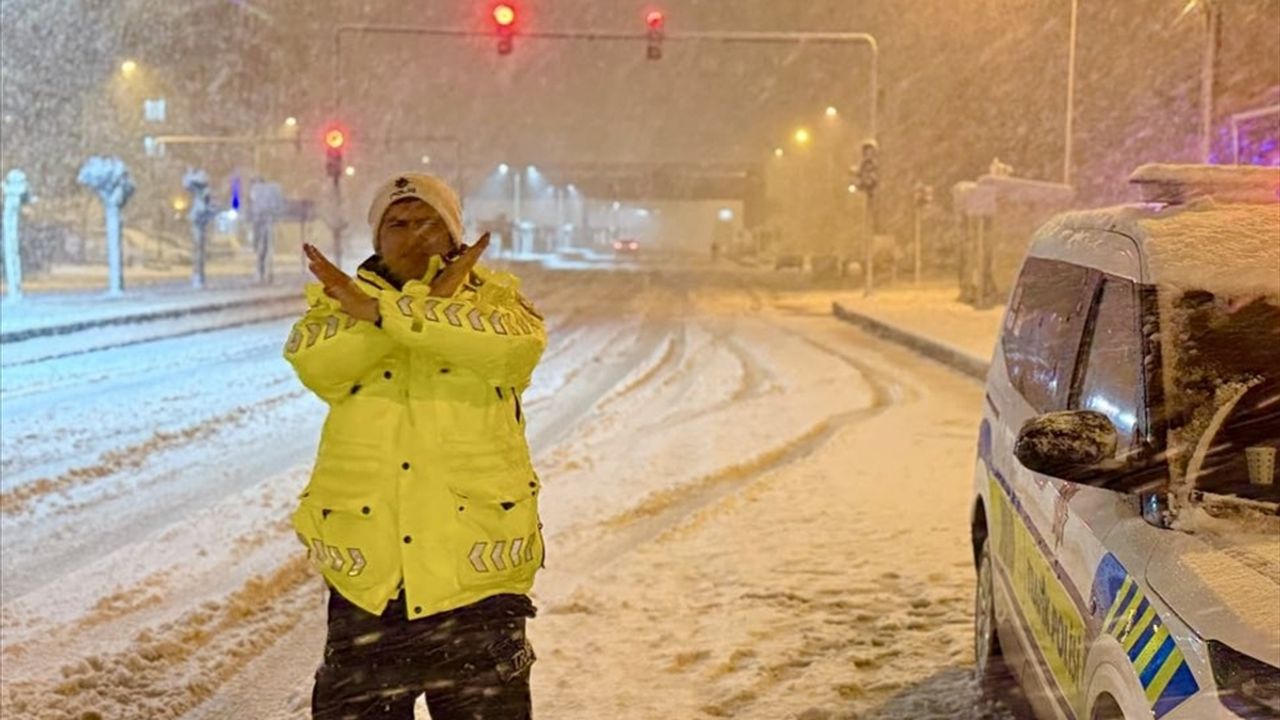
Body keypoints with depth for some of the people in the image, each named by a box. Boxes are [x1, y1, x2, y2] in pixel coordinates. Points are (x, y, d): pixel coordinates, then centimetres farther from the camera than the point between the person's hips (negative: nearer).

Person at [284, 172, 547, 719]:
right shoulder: (341, 301, 8)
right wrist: (428, 302, -20)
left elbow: (515, 346, -20)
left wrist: (383, 311, -22)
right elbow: (313, 361, -15)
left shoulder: (493, 296, 5)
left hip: (474, 566, -1)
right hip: (366, 572, 1)